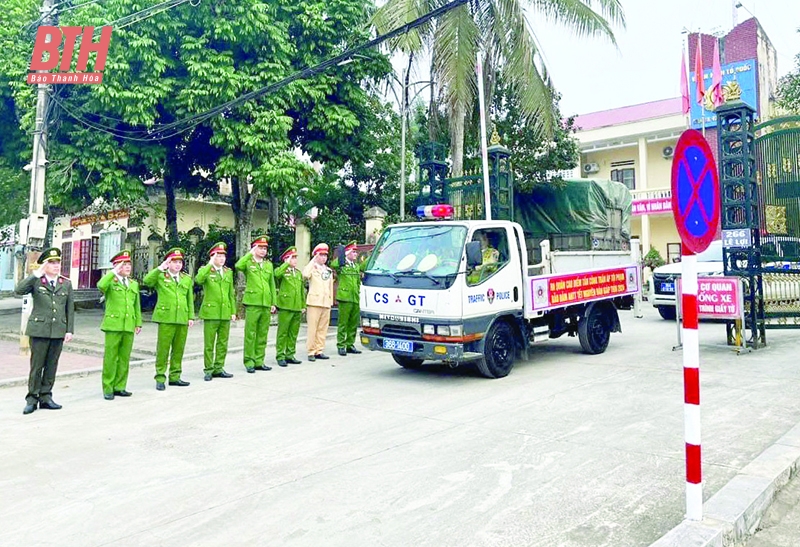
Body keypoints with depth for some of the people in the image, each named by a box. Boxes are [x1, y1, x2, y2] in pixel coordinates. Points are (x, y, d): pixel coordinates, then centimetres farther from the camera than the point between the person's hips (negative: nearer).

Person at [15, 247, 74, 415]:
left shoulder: (66, 284, 10)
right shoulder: (36, 281, 1)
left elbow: (70, 309, 10)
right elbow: (18, 290, -18)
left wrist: (69, 330, 5)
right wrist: (36, 274, -19)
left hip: (58, 331, 3)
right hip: (39, 330, -3)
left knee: (51, 366, 8)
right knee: (36, 366, 1)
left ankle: (45, 397, 17)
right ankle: (32, 399, 11)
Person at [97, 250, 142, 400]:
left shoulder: (134, 284, 17)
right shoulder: (110, 281, 0)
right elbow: (100, 286, -25)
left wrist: (138, 323, 13)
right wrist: (114, 272, -19)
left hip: (129, 326, 5)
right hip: (113, 325, -5)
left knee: (124, 358, 8)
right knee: (110, 358, -1)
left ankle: (119, 387, 17)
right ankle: (108, 389, 7)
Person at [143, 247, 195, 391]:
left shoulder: (187, 279, 18)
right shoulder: (160, 277, 7)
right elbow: (146, 281, -14)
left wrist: (191, 317, 9)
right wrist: (160, 268, -16)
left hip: (183, 319, 4)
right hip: (166, 318, -4)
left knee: (178, 349, 7)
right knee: (163, 349, -3)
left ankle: (174, 377, 17)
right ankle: (160, 378, 5)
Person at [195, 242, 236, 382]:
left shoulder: (228, 272, 15)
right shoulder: (205, 270, 1)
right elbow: (198, 280, -24)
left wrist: (233, 311, 10)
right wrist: (210, 265, -22)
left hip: (225, 313, 5)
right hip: (211, 312, -5)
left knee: (223, 343, 9)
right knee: (209, 344, 0)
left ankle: (218, 368, 19)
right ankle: (208, 370, 9)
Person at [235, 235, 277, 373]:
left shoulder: (268, 265, 16)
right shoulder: (248, 263, 2)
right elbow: (238, 266, -22)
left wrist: (273, 303, 11)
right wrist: (250, 254, -13)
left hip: (266, 304, 5)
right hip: (252, 303, -5)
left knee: (262, 334, 8)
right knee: (250, 334, -2)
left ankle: (259, 361, 16)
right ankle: (249, 362, 5)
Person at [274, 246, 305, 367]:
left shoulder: (298, 273, 19)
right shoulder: (282, 271, -1)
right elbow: (276, 274, -27)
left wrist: (303, 305, 16)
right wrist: (287, 263, -24)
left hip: (297, 308, 6)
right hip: (285, 307, -6)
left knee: (293, 333, 10)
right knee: (282, 333, -2)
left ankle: (290, 355, 18)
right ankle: (280, 356, 4)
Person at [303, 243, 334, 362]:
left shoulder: (329, 270, 21)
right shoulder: (313, 268, 2)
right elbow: (305, 275, -20)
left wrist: (331, 301, 17)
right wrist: (313, 261, -14)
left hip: (326, 303, 6)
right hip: (314, 302, -5)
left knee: (323, 329, 6)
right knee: (312, 328, -5)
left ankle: (319, 351, 12)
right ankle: (311, 352, 0)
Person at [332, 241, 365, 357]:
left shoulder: (356, 265, 19)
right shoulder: (341, 264, 0)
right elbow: (333, 265, -19)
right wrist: (342, 255, -18)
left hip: (356, 299, 6)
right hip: (345, 298, -6)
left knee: (354, 323, 10)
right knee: (343, 323, -2)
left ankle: (350, 345, 20)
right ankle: (341, 346, 4)